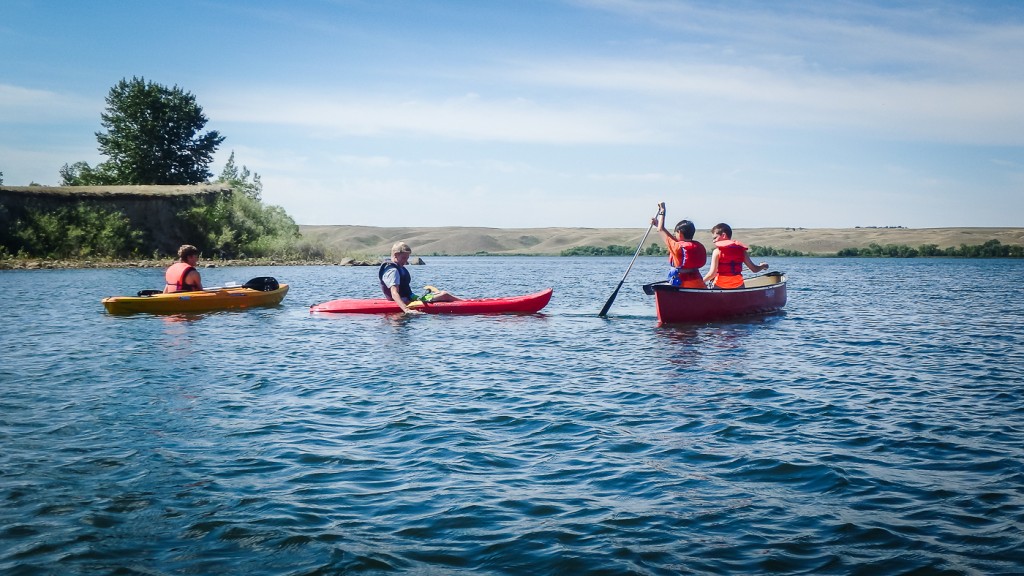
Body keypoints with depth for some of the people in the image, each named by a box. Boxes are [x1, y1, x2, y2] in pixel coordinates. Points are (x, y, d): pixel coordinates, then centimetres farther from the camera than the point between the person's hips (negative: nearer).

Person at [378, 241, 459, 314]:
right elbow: (394, 294, -32)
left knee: (440, 292, 15)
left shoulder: (399, 268, 16)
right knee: (444, 295, -13)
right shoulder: (392, 271, -19)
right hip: (407, 301, -11)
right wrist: (406, 310, -44)